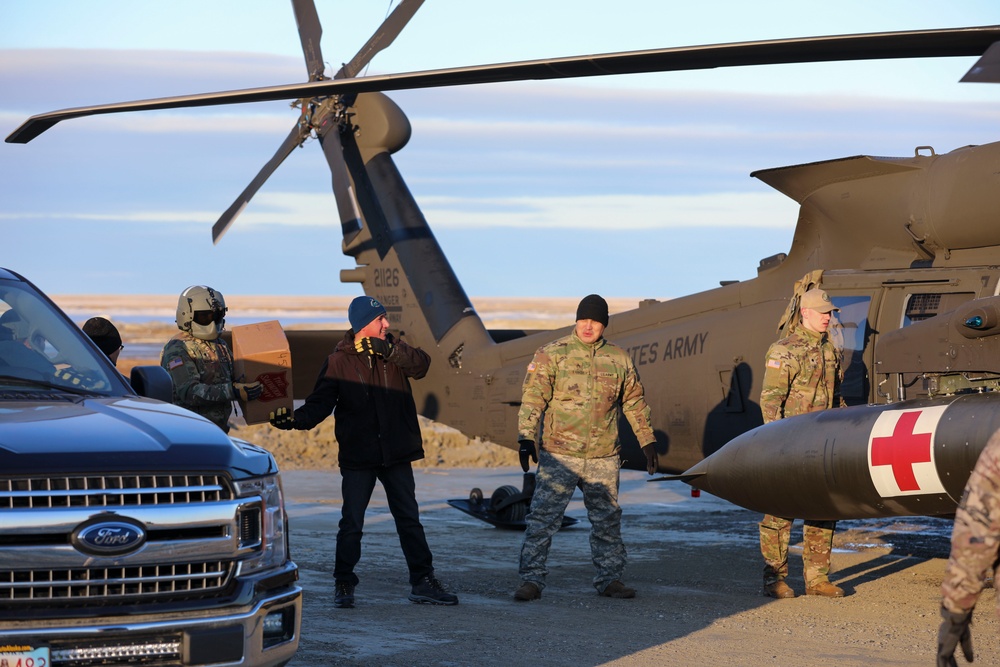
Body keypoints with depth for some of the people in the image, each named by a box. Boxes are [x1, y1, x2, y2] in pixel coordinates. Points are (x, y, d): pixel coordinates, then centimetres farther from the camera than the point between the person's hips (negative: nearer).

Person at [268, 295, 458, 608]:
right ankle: (343, 584, 12)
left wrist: (388, 350, -25)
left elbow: (421, 364, -13)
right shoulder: (339, 361, -5)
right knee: (351, 523, -1)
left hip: (397, 453, 3)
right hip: (358, 457, -3)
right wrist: (294, 419, -27)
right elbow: (320, 404, -9)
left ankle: (423, 582, 17)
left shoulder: (393, 350, 4)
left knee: (409, 520, 10)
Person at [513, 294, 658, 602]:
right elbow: (532, 398, -6)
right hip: (558, 455, -3)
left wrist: (648, 441, 19)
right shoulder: (552, 354, -2)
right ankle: (531, 580, -2)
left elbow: (634, 402, 19)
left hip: (604, 458, 3)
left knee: (607, 520, 11)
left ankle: (610, 578, 22)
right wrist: (526, 437, -16)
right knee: (542, 518, -6)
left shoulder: (619, 359, 9)